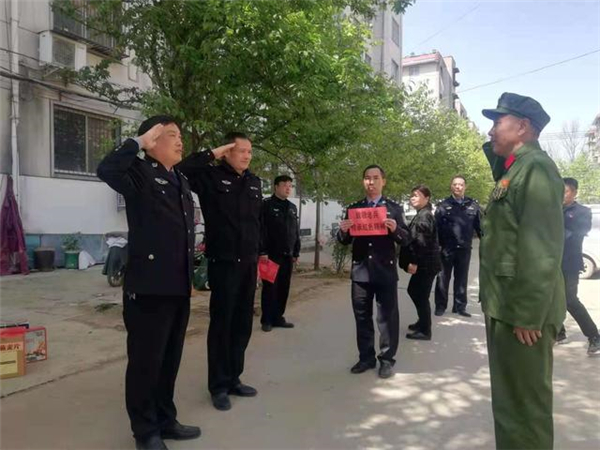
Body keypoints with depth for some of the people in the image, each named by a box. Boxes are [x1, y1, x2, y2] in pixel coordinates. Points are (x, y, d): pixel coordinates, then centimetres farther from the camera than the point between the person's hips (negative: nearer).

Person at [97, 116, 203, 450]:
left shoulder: (181, 181, 17)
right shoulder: (141, 172, -5)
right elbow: (107, 169, -29)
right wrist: (140, 141, -18)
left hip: (178, 287, 8)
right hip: (148, 287, -8)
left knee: (170, 358, 18)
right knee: (146, 360, 5)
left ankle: (166, 421, 33)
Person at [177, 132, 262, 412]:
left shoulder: (254, 182, 12)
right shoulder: (211, 176, -6)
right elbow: (180, 171, -23)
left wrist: (259, 252, 15)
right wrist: (211, 155, -16)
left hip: (248, 263, 6)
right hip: (223, 262, -6)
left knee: (242, 323, 12)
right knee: (221, 323, 2)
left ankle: (233, 378, 26)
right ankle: (219, 385, 15)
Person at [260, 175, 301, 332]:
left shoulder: (292, 207, 16)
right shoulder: (266, 204, -5)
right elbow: (261, 230, -12)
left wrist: (296, 252, 14)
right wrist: (262, 251, -17)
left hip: (287, 255, 6)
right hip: (271, 254, -6)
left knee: (284, 288, 9)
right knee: (270, 287, -1)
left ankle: (278, 318, 19)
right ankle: (266, 320, 8)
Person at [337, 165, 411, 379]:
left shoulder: (394, 208, 2)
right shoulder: (353, 208, 8)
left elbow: (406, 240, -1)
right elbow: (344, 241, 8)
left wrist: (395, 229, -21)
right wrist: (343, 230, -14)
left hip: (385, 271, -2)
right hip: (360, 270, 3)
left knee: (387, 317, 4)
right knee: (362, 317, 11)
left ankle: (386, 359, 17)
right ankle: (366, 357, 24)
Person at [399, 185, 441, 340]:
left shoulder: (425, 216, -15)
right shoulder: (421, 215, 16)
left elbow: (422, 242, -23)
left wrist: (414, 262, -22)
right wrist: (414, 261, 17)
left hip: (425, 264, -10)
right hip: (423, 263, 10)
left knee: (421, 296, -1)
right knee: (413, 291, 21)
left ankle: (425, 331, 11)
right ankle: (423, 322, 36)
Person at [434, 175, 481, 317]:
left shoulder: (473, 205, 6)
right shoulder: (443, 206, 0)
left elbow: (480, 225, 5)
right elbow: (436, 227, -5)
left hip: (464, 248, 2)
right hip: (447, 248, -2)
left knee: (461, 279, 11)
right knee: (443, 278, 6)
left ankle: (460, 306, 22)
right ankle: (440, 306, 17)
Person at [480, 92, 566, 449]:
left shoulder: (536, 168, -15)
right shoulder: (514, 170, 16)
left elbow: (541, 250, -21)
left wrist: (527, 314, -21)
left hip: (523, 311, -9)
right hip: (505, 307, 9)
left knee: (525, 402, 4)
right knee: (509, 397, 20)